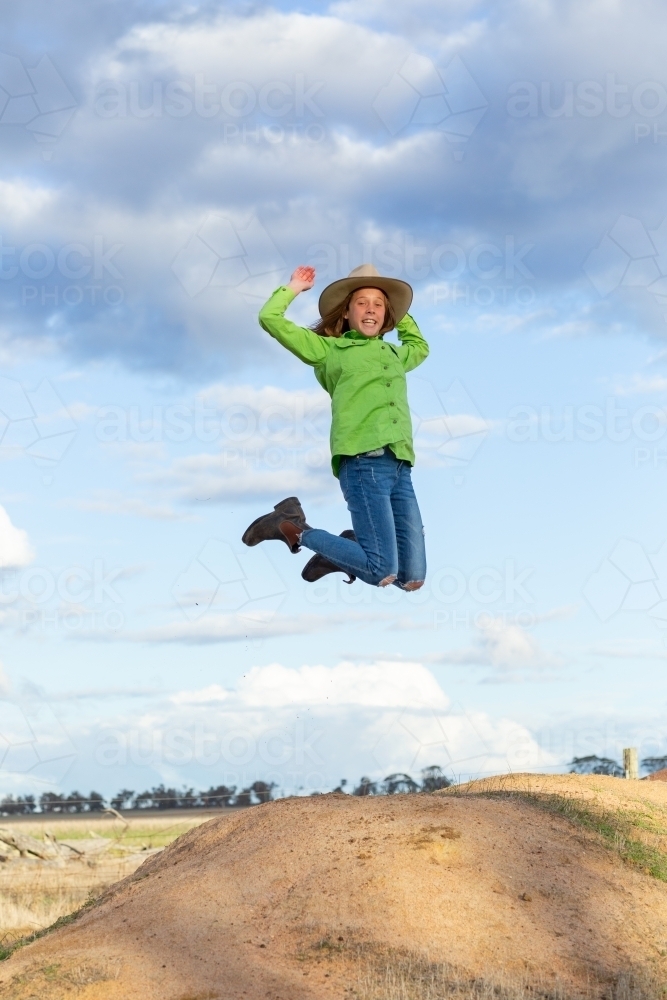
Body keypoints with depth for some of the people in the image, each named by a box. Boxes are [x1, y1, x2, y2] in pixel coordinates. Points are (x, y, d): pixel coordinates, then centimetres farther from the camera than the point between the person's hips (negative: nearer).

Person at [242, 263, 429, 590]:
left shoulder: (394, 355, 29)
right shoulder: (329, 349, 14)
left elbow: (420, 346, 53)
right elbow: (270, 319, 11)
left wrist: (400, 313, 42)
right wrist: (294, 288, 25)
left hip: (399, 467, 6)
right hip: (363, 463, -6)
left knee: (412, 578, -3)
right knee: (382, 573, -16)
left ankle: (353, 544, 23)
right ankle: (293, 528, 4)